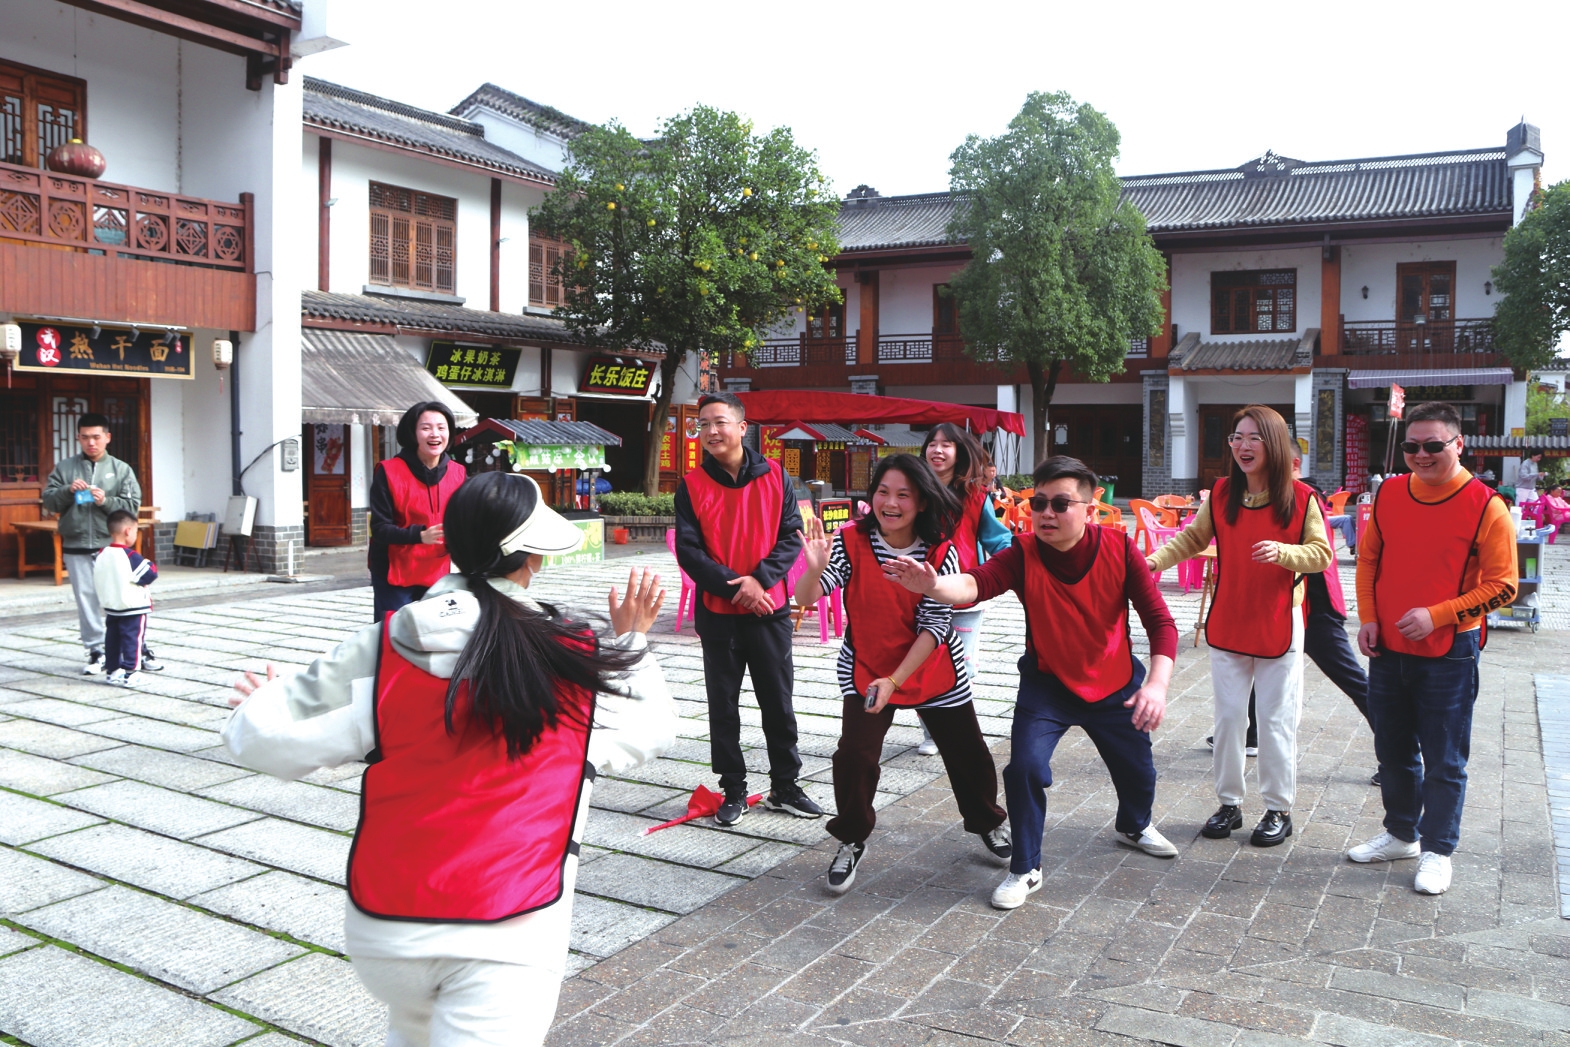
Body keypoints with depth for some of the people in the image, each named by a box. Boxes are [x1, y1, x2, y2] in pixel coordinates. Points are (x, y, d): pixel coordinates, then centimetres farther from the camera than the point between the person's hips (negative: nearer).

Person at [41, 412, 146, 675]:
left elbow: (133, 505, 0)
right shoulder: (64, 468, 9)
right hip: (76, 546, 2)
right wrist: (67, 491, -11)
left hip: (111, 545, -1)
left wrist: (106, 501, -15)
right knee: (86, 599, 4)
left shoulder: (121, 469, 6)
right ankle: (96, 651, 12)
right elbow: (48, 501, 6)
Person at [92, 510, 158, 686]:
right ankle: (129, 673, -1)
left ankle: (111, 671, 21)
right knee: (132, 639, -1)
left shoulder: (101, 554, 0)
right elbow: (150, 574, -17)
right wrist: (151, 565, 2)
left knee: (112, 639, 14)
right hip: (133, 608, -7)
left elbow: (96, 580, 12)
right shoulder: (130, 556, -21)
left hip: (110, 607, 7)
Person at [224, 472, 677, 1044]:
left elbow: (271, 742, 3)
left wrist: (264, 703, 25)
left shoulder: (382, 647, -5)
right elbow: (651, 730, 6)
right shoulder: (575, 659, -10)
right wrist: (633, 640, 20)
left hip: (383, 927, 4)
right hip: (506, 937, -4)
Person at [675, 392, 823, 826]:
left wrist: (760, 579, -16)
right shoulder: (691, 485, -2)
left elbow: (791, 535, -2)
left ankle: (785, 787, 23)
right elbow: (688, 550, -6)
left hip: (769, 608, 0)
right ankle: (733, 791, 21)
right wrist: (733, 585, -16)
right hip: (717, 612, 0)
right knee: (723, 705, 8)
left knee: (779, 701, 9)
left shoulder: (774, 476, 0)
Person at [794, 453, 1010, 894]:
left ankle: (989, 823, 40)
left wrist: (895, 680, -26)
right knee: (855, 754, -15)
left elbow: (934, 626, -18)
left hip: (933, 669, 1)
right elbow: (806, 600, -21)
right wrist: (815, 568, -43)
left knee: (967, 753, 10)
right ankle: (851, 842, 10)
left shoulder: (940, 554, -16)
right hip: (866, 668, -1)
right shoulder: (851, 541, -16)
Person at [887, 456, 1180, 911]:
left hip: (1116, 684, 2)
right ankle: (1025, 869, 4)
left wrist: (1157, 683, -33)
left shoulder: (1120, 548, -21)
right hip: (1048, 683, -2)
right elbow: (975, 584, -45)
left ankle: (1135, 826, 57)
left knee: (1137, 768, 20)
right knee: (1026, 767, -20)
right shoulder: (1023, 555, -25)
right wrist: (933, 585, -67)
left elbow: (1160, 621, -19)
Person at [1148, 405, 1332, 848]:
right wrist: (1155, 560, -7)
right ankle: (1229, 803, 23)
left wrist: (1282, 553, -25)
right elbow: (1192, 538, 9)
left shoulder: (1300, 497, -8)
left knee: (1276, 721, 5)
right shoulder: (1221, 493, 0)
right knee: (1228, 717, 9)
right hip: (1228, 625, 3)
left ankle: (1278, 809, 21)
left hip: (1279, 627, -3)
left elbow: (1322, 554, -6)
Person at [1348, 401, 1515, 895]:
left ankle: (1437, 851, 21)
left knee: (1444, 761, 6)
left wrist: (1437, 615, -20)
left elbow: (1502, 585, -11)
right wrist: (1367, 619, 0)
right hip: (1387, 649, 5)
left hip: (1448, 654, -5)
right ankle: (1401, 835, 34)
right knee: (1393, 752, 17)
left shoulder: (1484, 507, -12)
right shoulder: (1389, 494, 2)